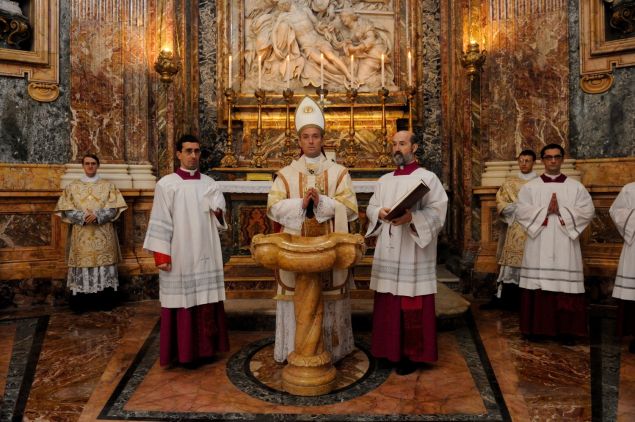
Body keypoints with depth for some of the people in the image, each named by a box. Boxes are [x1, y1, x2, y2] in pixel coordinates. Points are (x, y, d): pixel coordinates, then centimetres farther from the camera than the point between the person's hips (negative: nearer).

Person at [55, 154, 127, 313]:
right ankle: (81, 303, 9)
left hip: (103, 235, 0)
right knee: (82, 262, -1)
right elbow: (66, 209, 2)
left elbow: (114, 208, -2)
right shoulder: (73, 186, 10)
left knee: (103, 265, 0)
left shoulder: (108, 186, 8)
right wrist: (83, 217, -15)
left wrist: (97, 216, -17)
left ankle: (104, 302, 7)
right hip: (81, 235, 1)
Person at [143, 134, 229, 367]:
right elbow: (160, 222, -6)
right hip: (178, 255, -4)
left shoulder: (210, 183, 9)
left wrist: (218, 213, -14)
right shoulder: (166, 184, -3)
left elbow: (219, 222, 9)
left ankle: (205, 347, 23)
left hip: (205, 254, 4)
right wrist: (161, 254, -11)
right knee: (181, 300, 2)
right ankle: (182, 351, 16)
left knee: (206, 300, 8)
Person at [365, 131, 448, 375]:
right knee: (388, 304, 10)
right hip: (387, 252, 5)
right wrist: (380, 212, -9)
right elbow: (370, 208, 14)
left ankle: (412, 355, 17)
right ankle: (390, 350, 26)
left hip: (413, 254, -5)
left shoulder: (428, 178, -2)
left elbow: (437, 211, -11)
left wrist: (411, 217, -26)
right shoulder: (384, 180, 15)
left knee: (412, 307, 2)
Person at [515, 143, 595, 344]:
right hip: (539, 244, 0)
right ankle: (536, 327, 11)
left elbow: (587, 211, -2)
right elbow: (521, 211, -5)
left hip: (564, 244, 1)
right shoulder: (530, 187, 7)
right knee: (538, 285, 0)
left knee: (565, 284, 0)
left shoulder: (576, 187, 9)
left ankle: (566, 330, 12)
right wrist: (545, 211, -14)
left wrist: (561, 211, -13)